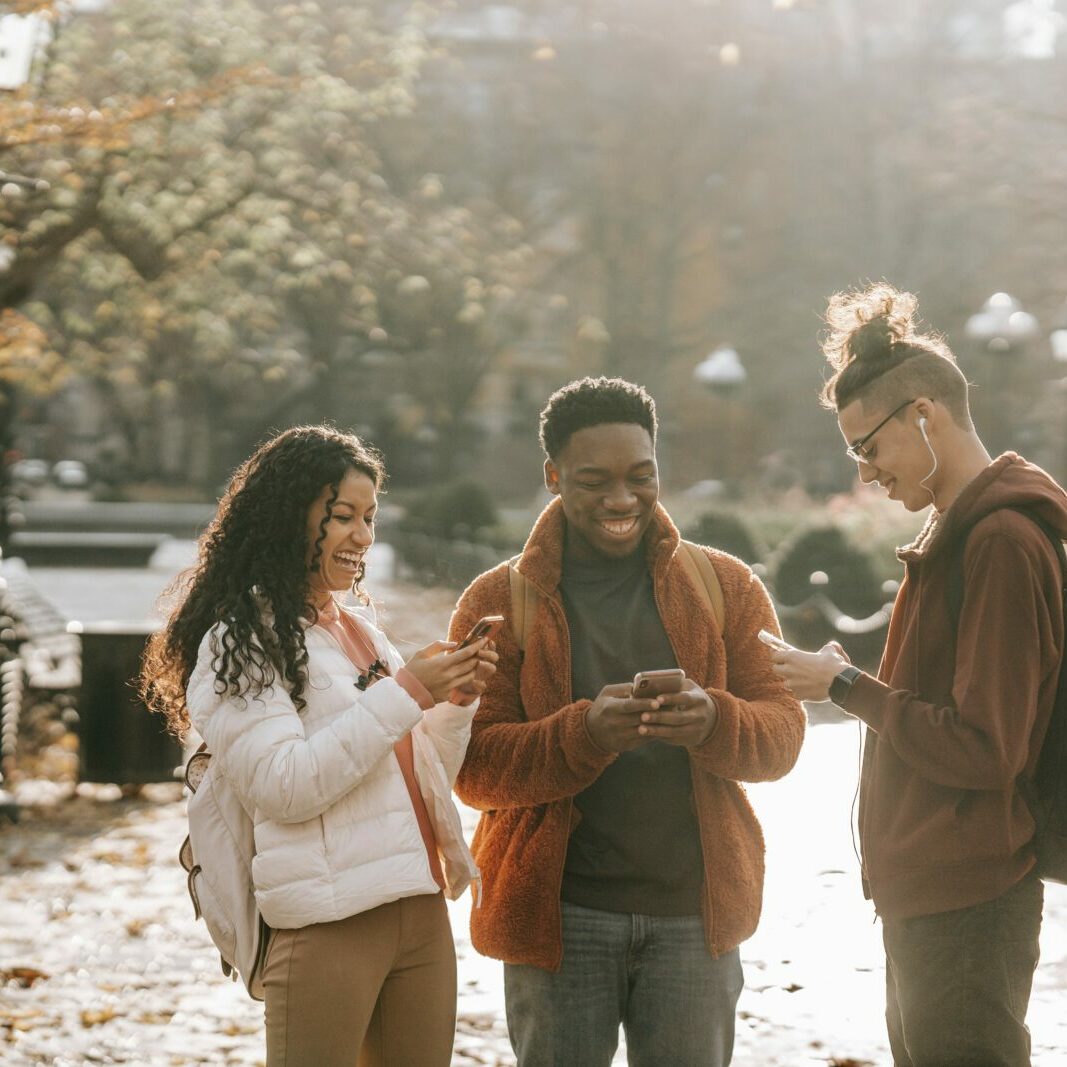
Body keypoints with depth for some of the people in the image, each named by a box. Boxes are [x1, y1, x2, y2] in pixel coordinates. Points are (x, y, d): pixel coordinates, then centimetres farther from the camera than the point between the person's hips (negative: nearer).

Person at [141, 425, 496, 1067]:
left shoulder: (360, 630, 17)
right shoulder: (240, 641, -4)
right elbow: (282, 788, -16)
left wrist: (456, 703, 2)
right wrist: (404, 695, -16)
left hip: (422, 912, 7)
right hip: (327, 924, -7)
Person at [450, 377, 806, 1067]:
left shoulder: (728, 587, 7)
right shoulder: (498, 602, 1)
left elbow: (783, 732, 2)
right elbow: (475, 768, -6)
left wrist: (713, 723, -21)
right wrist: (586, 732, -24)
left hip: (696, 911, 2)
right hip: (558, 914, -1)